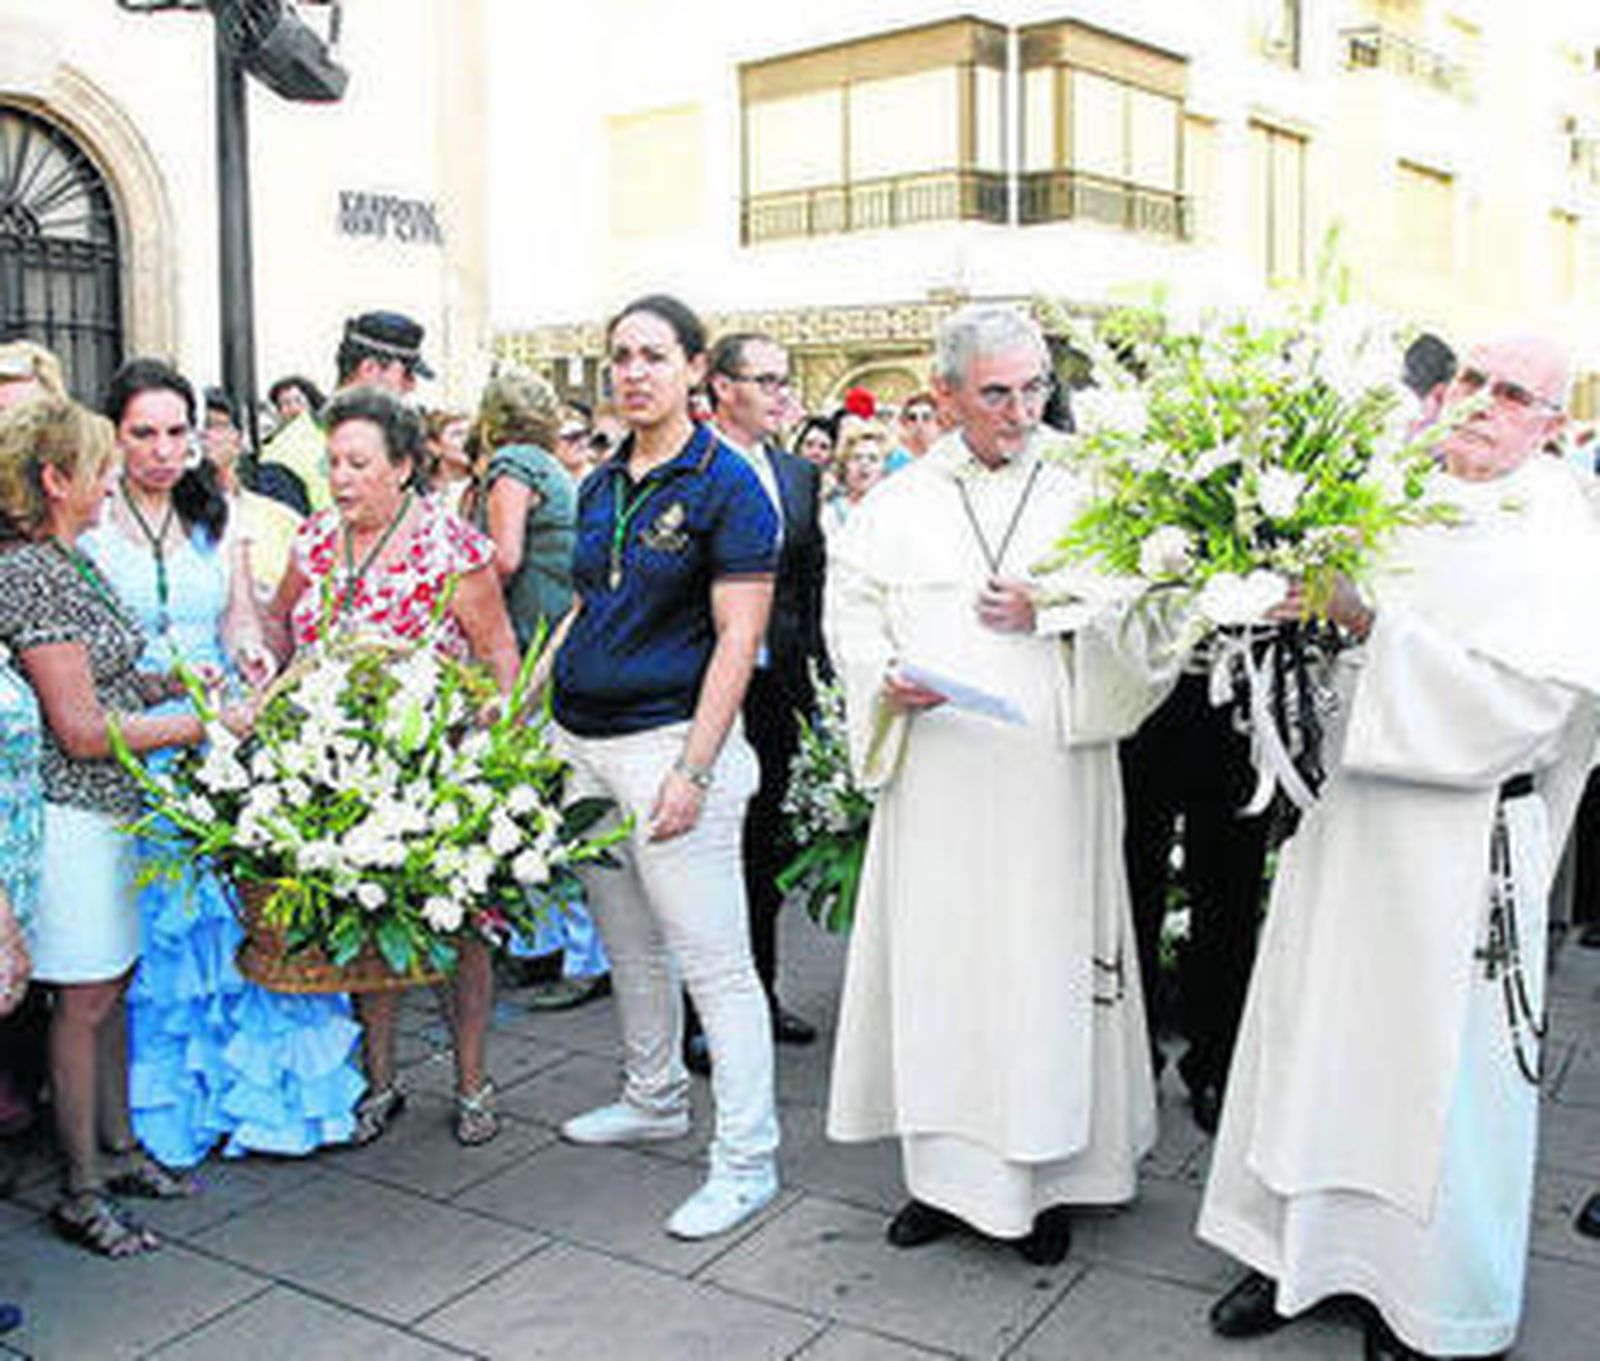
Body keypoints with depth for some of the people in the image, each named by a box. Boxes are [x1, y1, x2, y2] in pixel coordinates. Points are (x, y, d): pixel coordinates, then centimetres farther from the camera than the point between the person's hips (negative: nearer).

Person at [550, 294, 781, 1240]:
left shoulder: (726, 484, -9)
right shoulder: (601, 485, 12)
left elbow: (738, 638, -14)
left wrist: (693, 770, -19)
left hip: (669, 740, -8)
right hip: (585, 740, 8)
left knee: (715, 959, -2)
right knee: (630, 945, 20)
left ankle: (747, 1161, 9)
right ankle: (655, 1100, 38)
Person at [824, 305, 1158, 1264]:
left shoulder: (1082, 494, 8)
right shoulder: (898, 503, 10)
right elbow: (850, 613, 7)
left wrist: (1052, 615, -11)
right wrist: (888, 677, -11)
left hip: (1050, 781, -1)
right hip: (934, 779, 1)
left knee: (1045, 961, 1)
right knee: (936, 961, 4)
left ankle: (1046, 1175, 16)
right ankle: (945, 1172, 18)